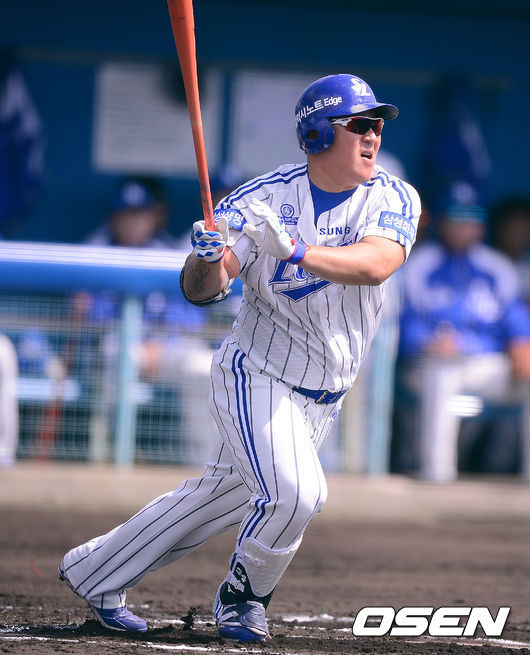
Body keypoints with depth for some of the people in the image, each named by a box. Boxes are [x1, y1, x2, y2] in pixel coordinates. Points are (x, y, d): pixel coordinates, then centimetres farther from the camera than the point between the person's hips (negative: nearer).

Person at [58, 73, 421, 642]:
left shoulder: (394, 199, -10)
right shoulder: (260, 199, -16)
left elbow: (376, 264, -30)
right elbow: (202, 290, -19)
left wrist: (296, 251, -44)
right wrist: (205, 260, -42)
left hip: (323, 398, 5)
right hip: (257, 377, -5)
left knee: (221, 498, 15)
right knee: (294, 492, -24)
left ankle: (94, 570, 33)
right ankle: (241, 595, 6)